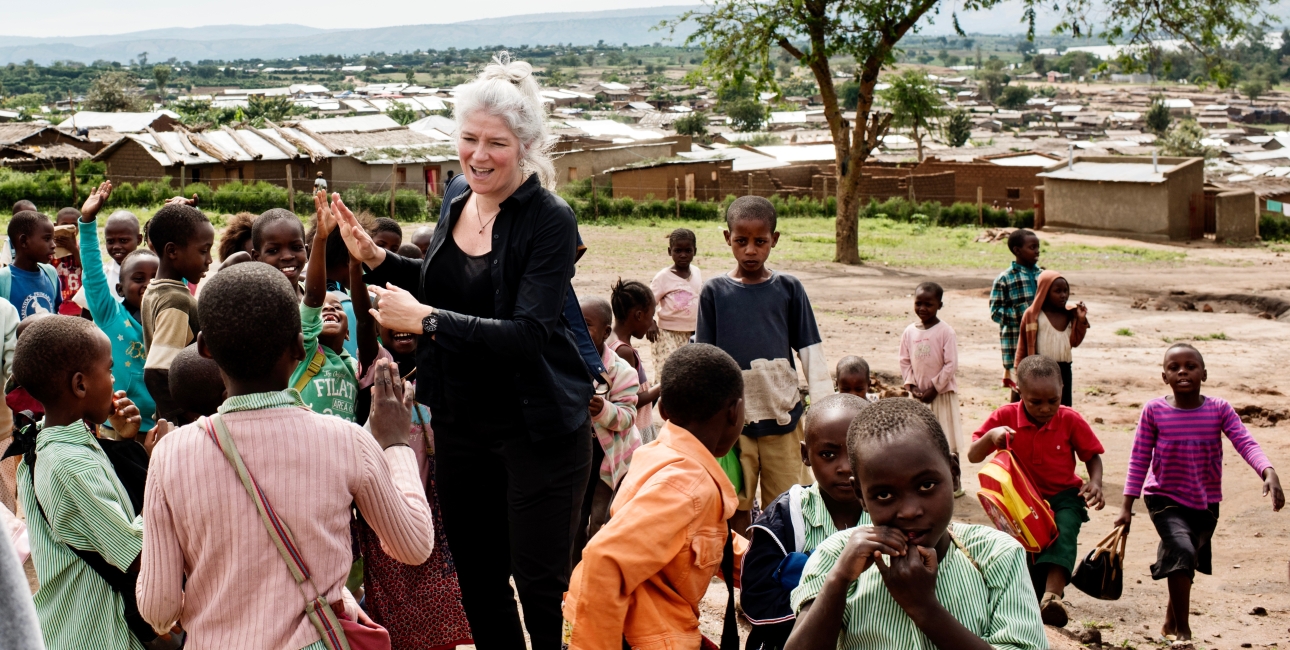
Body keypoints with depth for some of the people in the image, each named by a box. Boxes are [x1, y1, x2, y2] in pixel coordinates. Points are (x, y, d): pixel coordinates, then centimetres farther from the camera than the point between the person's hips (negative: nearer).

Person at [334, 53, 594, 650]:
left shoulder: (550, 220, -16)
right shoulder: (457, 197, 5)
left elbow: (529, 334, -26)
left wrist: (425, 320, -26)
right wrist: (375, 258, 8)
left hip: (537, 429, -7)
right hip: (459, 421, 7)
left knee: (541, 589, 0)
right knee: (477, 583, 15)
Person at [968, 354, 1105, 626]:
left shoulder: (1070, 420, -10)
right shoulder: (1005, 416, -11)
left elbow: (1092, 454, 3)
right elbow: (973, 456, -9)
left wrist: (1096, 482, -18)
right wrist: (990, 436, -31)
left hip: (1063, 494, -2)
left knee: (1065, 530, -30)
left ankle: (1052, 594, -48)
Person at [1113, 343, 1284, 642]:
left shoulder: (1220, 409, -9)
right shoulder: (1154, 410, -11)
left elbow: (1247, 444, -20)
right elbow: (1139, 460, -6)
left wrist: (1269, 473, -39)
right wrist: (1127, 506, -7)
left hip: (1206, 504, 3)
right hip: (1164, 499, -3)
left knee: (1181, 561, 18)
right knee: (1181, 551, -25)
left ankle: (1170, 623, 43)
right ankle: (1183, 631, -13)